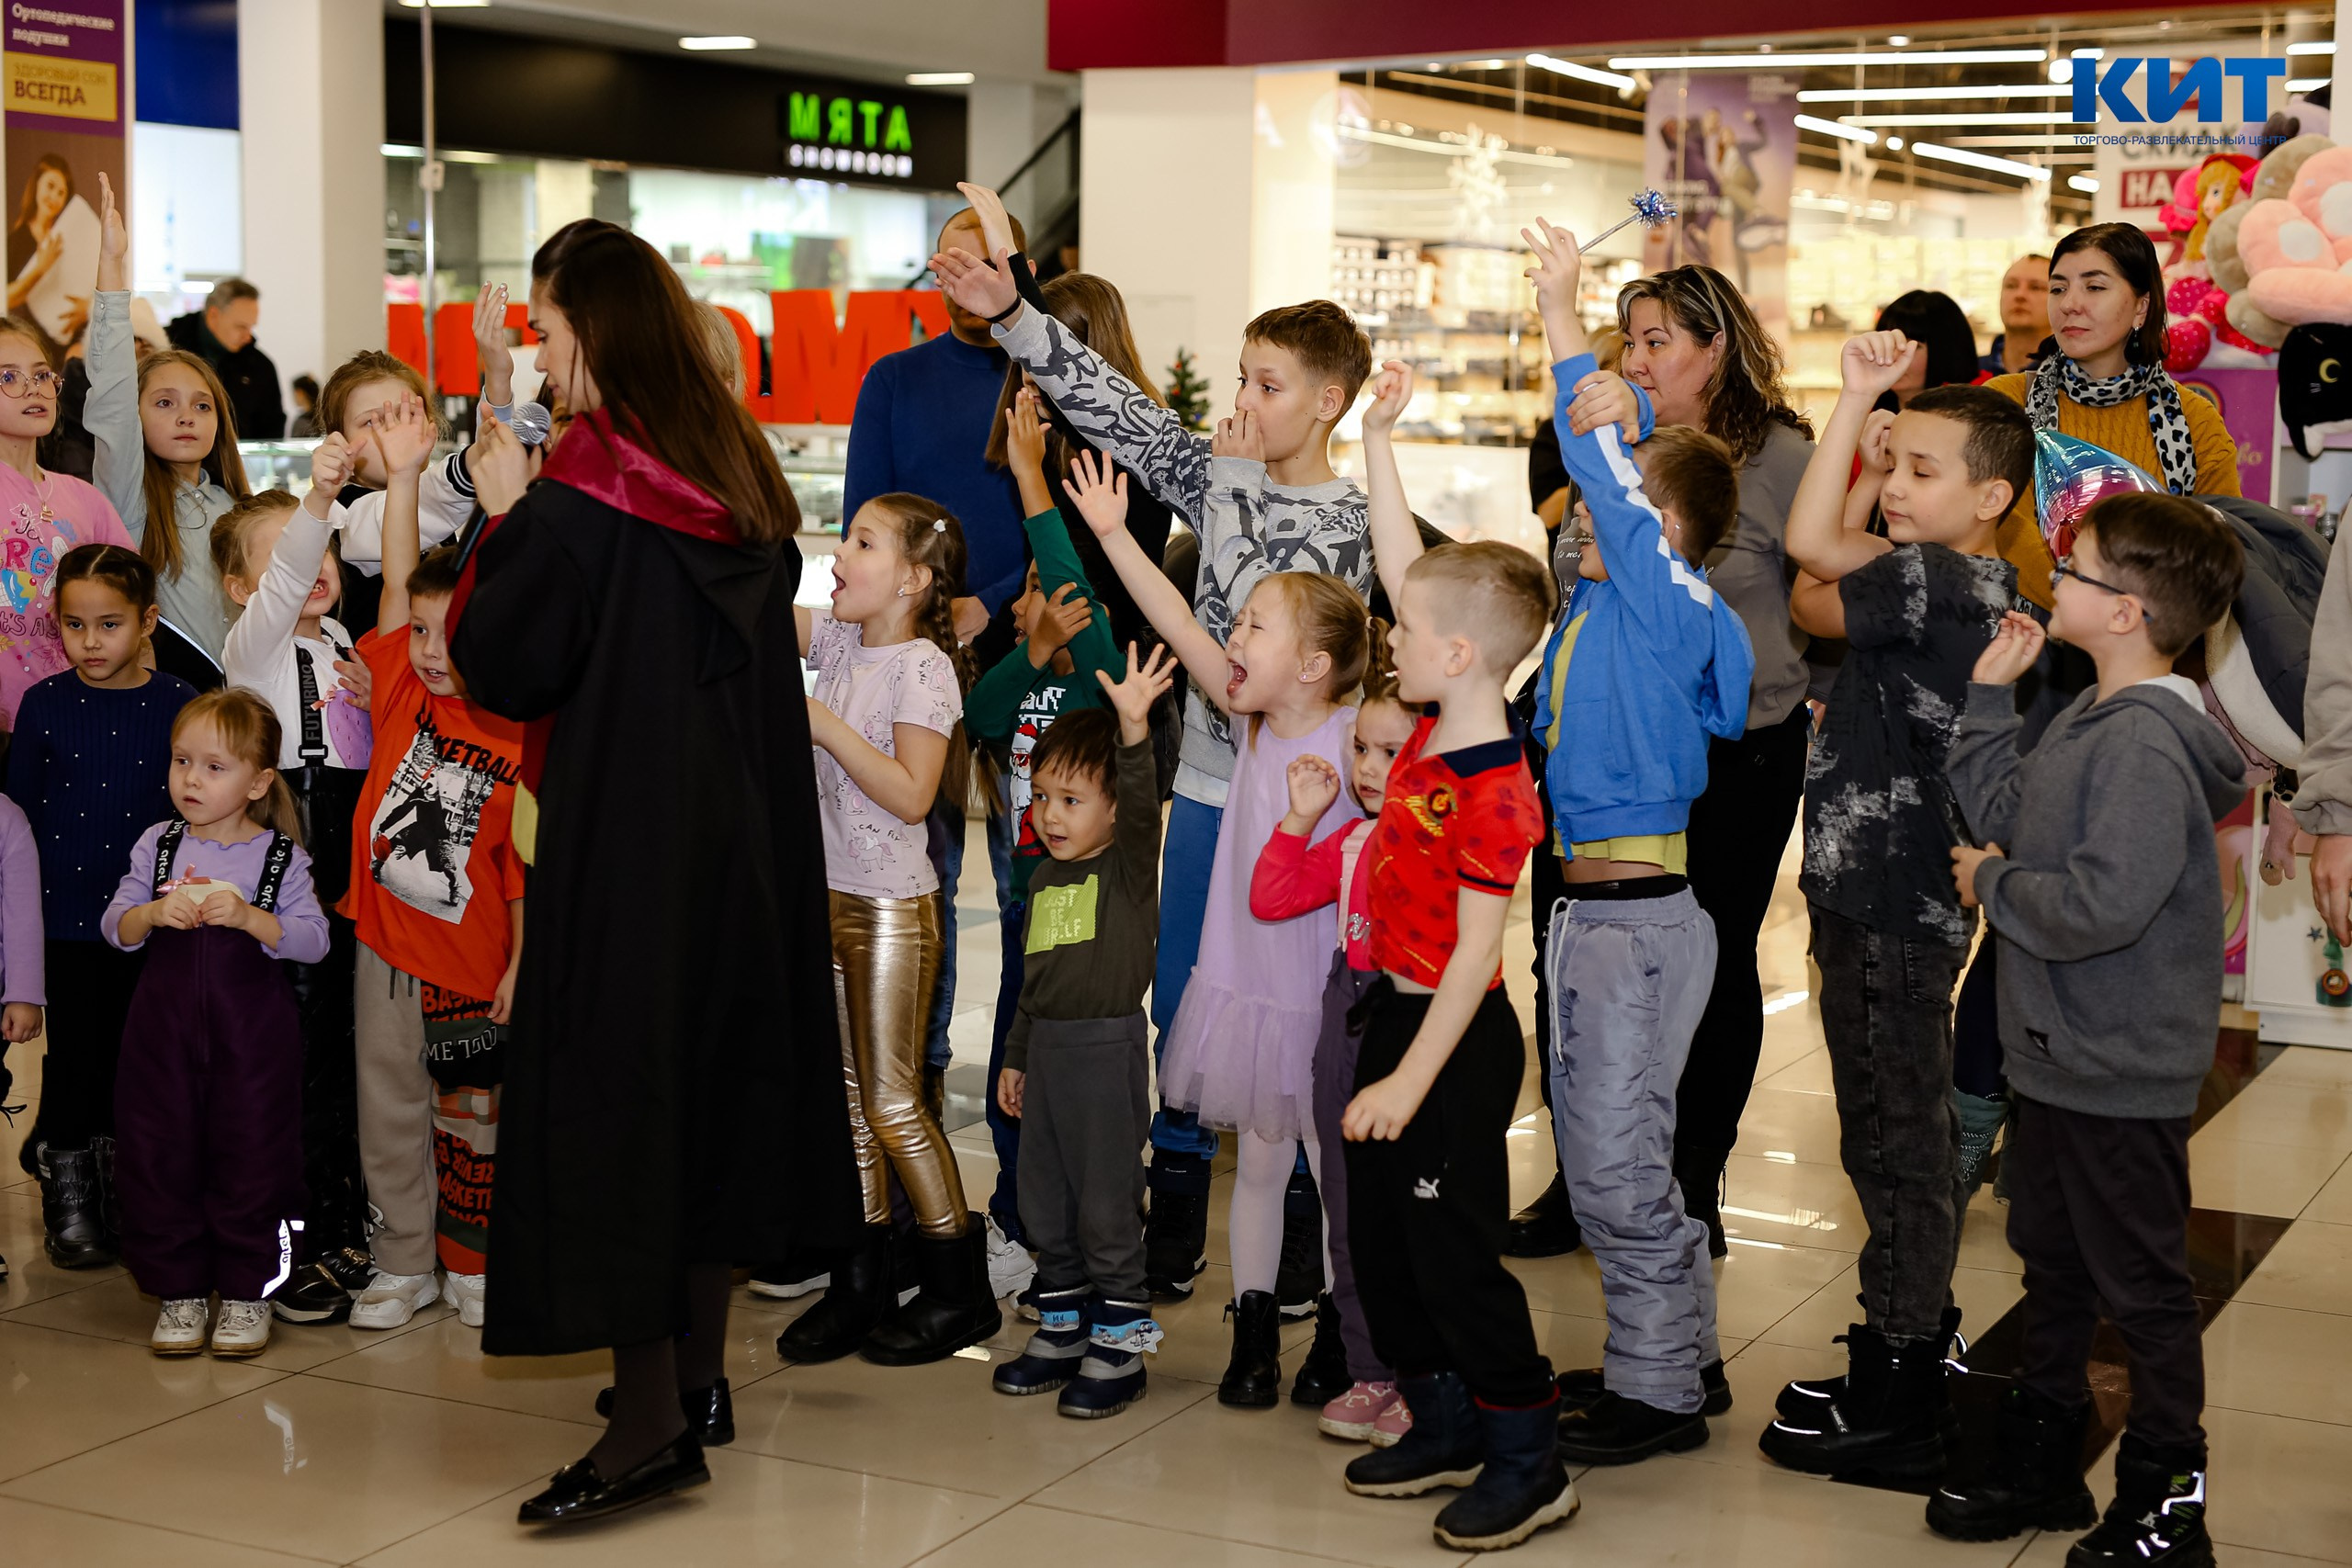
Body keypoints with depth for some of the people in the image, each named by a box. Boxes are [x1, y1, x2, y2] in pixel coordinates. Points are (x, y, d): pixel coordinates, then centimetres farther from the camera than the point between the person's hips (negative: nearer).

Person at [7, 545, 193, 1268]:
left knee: (130, 1052, 10)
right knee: (75, 1049, 4)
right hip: (67, 911, 0)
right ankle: (67, 1192, 17)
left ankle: (119, 1176, 26)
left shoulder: (177, 705, -4)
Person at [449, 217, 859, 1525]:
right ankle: (701, 1372, 24)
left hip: (622, 828, -8)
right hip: (740, 825, 8)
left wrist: (505, 515, -2)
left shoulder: (588, 476, -15)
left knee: (607, 1081, -4)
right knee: (713, 1065, 15)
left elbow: (507, 663, -14)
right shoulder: (734, 465, 7)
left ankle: (652, 1417, -6)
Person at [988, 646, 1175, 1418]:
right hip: (1047, 1049, 7)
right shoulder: (1045, 879, 12)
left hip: (1109, 1048, -7)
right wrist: (1016, 1058, 21)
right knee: (1046, 1202, 13)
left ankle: (1120, 1345, 9)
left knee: (1107, 1203, -2)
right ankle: (1062, 1331, 26)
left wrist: (1134, 728, -43)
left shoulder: (1130, 866, -7)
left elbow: (1142, 802, -28)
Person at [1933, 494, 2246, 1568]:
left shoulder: (2146, 743, -25)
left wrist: (1993, 884, -16)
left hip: (2121, 1075, -10)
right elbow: (2000, 813, 13)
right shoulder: (2094, 719, 7)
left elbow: (2101, 904, -33)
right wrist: (1990, 693, 7)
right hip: (2060, 1054, 10)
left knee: (2142, 1289, 4)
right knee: (2052, 1258, 22)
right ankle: (2043, 1460, 37)